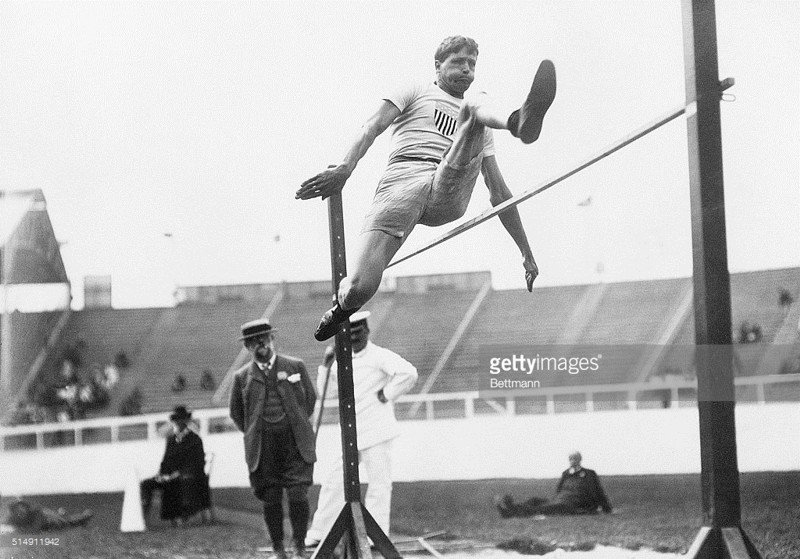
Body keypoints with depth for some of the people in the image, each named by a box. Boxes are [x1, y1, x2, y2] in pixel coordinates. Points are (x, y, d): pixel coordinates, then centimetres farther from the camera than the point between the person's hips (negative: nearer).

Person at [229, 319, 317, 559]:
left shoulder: (295, 366, 5)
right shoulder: (242, 377, 5)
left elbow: (310, 398, 17)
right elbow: (236, 413, 16)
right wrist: (254, 434, 11)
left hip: (296, 444, -1)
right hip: (263, 449, 1)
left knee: (298, 496, -9)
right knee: (271, 500, 2)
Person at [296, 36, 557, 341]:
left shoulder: (480, 131, 36)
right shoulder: (416, 93, 26)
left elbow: (499, 193, 35)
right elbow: (373, 127, 8)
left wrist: (526, 252, 30)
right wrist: (345, 168, -13)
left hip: (451, 194, 2)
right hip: (402, 182, -2)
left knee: (475, 104, -19)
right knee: (360, 289, -22)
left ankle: (519, 122, -55)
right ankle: (345, 301, 16)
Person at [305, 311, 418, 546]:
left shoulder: (379, 356, -9)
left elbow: (408, 373, -23)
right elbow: (328, 391, 18)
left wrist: (387, 394, -15)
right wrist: (327, 365, 5)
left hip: (375, 432, -7)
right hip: (351, 434, 7)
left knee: (379, 485, -2)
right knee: (334, 482, 9)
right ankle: (318, 534, 15)